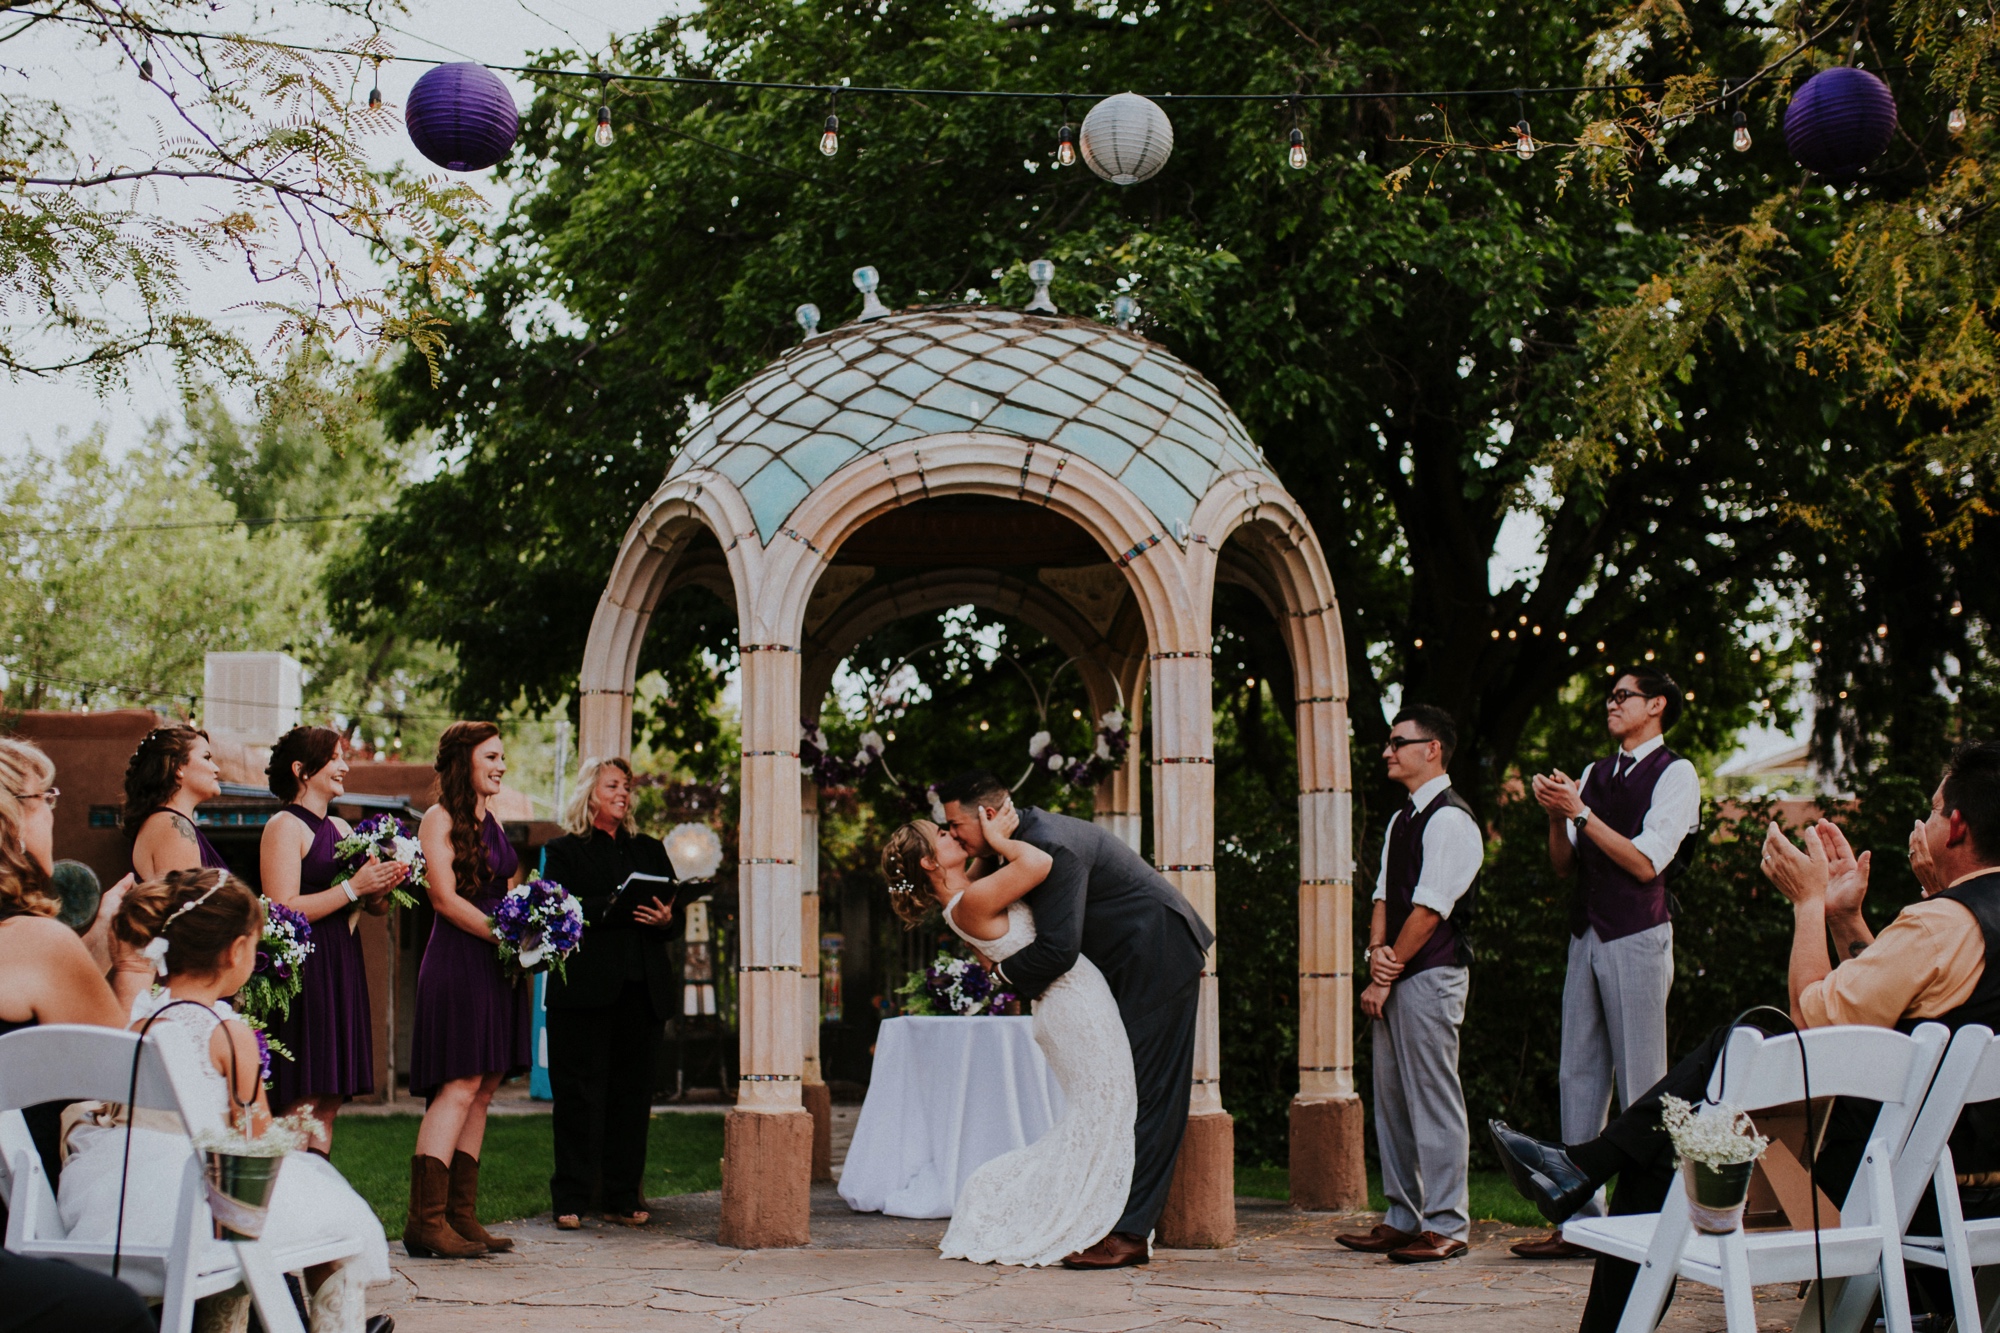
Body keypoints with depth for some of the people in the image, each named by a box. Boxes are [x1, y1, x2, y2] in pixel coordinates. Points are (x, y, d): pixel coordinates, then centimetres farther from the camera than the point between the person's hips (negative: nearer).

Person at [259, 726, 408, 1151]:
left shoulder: (341, 829, 16)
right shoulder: (284, 827, -7)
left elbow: (377, 907, 20)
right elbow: (284, 910, -18)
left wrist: (381, 885, -3)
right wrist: (353, 887, -17)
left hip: (342, 971, 8)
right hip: (303, 970, -8)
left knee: (328, 1104, 7)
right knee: (303, 1104, -10)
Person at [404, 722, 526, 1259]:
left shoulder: (489, 821, 19)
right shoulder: (439, 819, -5)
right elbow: (446, 898, -13)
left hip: (495, 964, 8)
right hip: (458, 961, -8)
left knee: (482, 1092, 6)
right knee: (459, 1087, -13)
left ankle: (461, 1215, 8)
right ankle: (427, 1220, -14)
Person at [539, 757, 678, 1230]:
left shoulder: (649, 850, 20)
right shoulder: (565, 851, 7)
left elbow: (674, 905, 16)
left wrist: (664, 919, -7)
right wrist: (617, 907, -20)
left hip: (642, 990, 4)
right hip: (585, 989, -4)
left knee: (632, 1092, 3)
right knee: (580, 1093, -4)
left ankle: (623, 1197, 8)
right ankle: (571, 1199, -2)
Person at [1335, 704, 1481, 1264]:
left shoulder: (1450, 820, -12)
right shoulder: (1402, 819, 18)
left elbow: (1429, 908, -16)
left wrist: (1387, 977, -14)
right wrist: (1377, 952, -4)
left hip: (1431, 976, -9)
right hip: (1395, 976, 9)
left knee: (1434, 1102, -7)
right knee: (1391, 1100, 11)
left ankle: (1446, 1226, -4)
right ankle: (1402, 1219, 16)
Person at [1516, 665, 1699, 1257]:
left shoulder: (1674, 774, -3)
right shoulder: (1593, 774, 17)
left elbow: (1645, 862, -12)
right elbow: (1564, 864, 16)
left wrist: (1580, 812, -13)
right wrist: (1556, 815, -2)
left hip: (1638, 938, -7)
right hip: (1587, 936, 7)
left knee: (1640, 1085, -5)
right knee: (1579, 1076, 5)